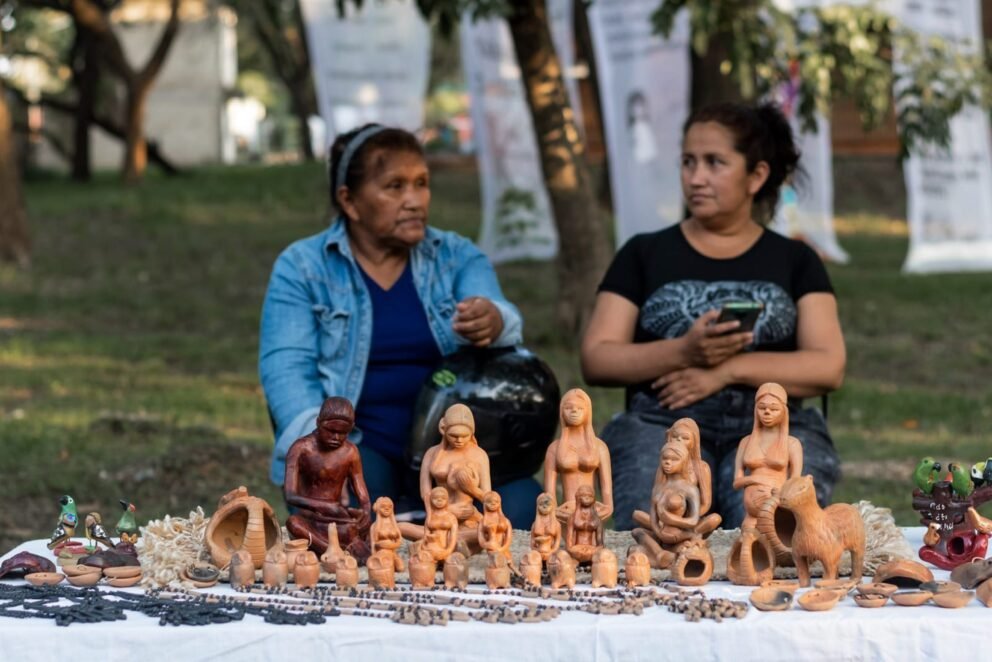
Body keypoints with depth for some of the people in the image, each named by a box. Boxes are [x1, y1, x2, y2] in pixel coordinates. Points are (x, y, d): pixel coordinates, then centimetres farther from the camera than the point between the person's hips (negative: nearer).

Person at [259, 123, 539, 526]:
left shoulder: (458, 257, 12)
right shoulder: (302, 267, 5)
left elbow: (496, 313, -8)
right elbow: (287, 368, -6)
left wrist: (493, 323, -35)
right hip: (356, 445, -3)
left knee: (520, 505, -28)